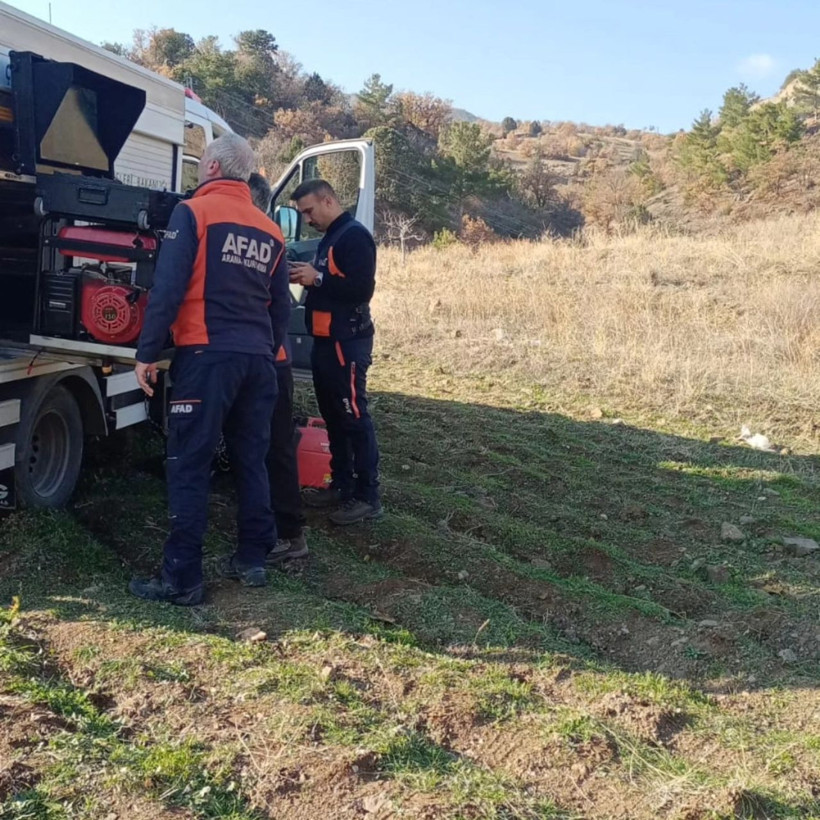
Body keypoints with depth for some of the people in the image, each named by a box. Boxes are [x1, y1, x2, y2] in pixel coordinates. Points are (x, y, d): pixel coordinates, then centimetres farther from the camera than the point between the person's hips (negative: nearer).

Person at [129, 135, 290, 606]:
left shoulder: (193, 212, -3)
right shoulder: (270, 230, 15)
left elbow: (168, 287, -11)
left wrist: (148, 352, -8)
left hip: (207, 354, -6)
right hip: (257, 358, 6)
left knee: (190, 466, -3)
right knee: (252, 461, 14)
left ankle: (182, 580, 0)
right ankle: (253, 561, 21)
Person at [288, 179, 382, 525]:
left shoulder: (354, 235, -12)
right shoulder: (329, 238, 18)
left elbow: (362, 289, -22)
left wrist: (317, 278, -17)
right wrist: (307, 276, 5)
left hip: (347, 341, -10)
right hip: (326, 340, 10)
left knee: (354, 417, -7)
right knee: (333, 416, 14)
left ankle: (367, 497, -2)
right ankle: (342, 485, 24)